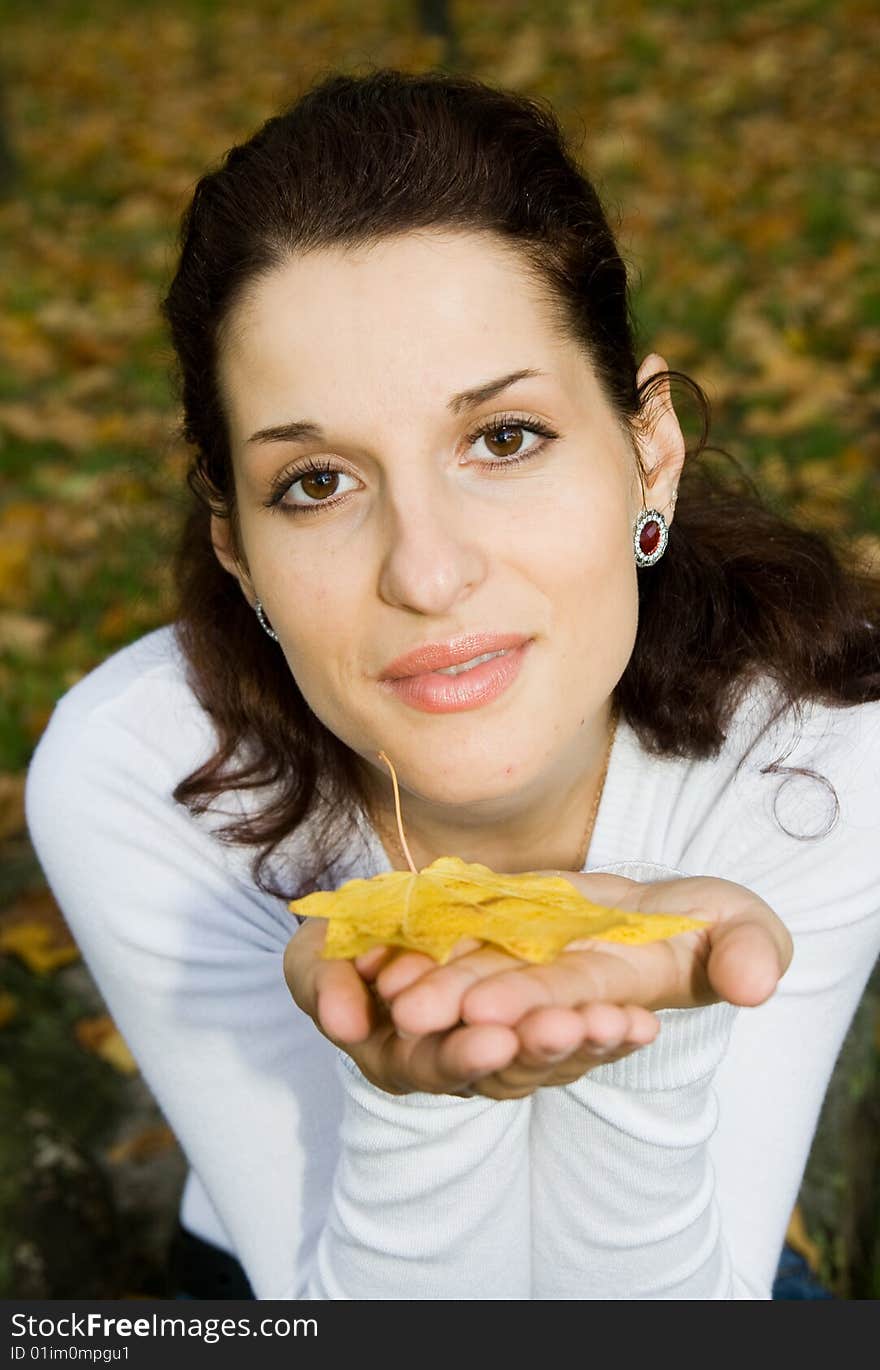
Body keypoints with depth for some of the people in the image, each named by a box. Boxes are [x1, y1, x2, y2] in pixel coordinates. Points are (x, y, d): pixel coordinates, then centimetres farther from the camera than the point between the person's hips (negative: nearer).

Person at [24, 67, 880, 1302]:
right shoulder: (126, 784, -25)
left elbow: (664, 1328, -22)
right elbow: (385, 1318, -21)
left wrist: (649, 1037, -40)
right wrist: (418, 1093, -40)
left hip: (675, 1246, 1)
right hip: (307, 1266, 0)